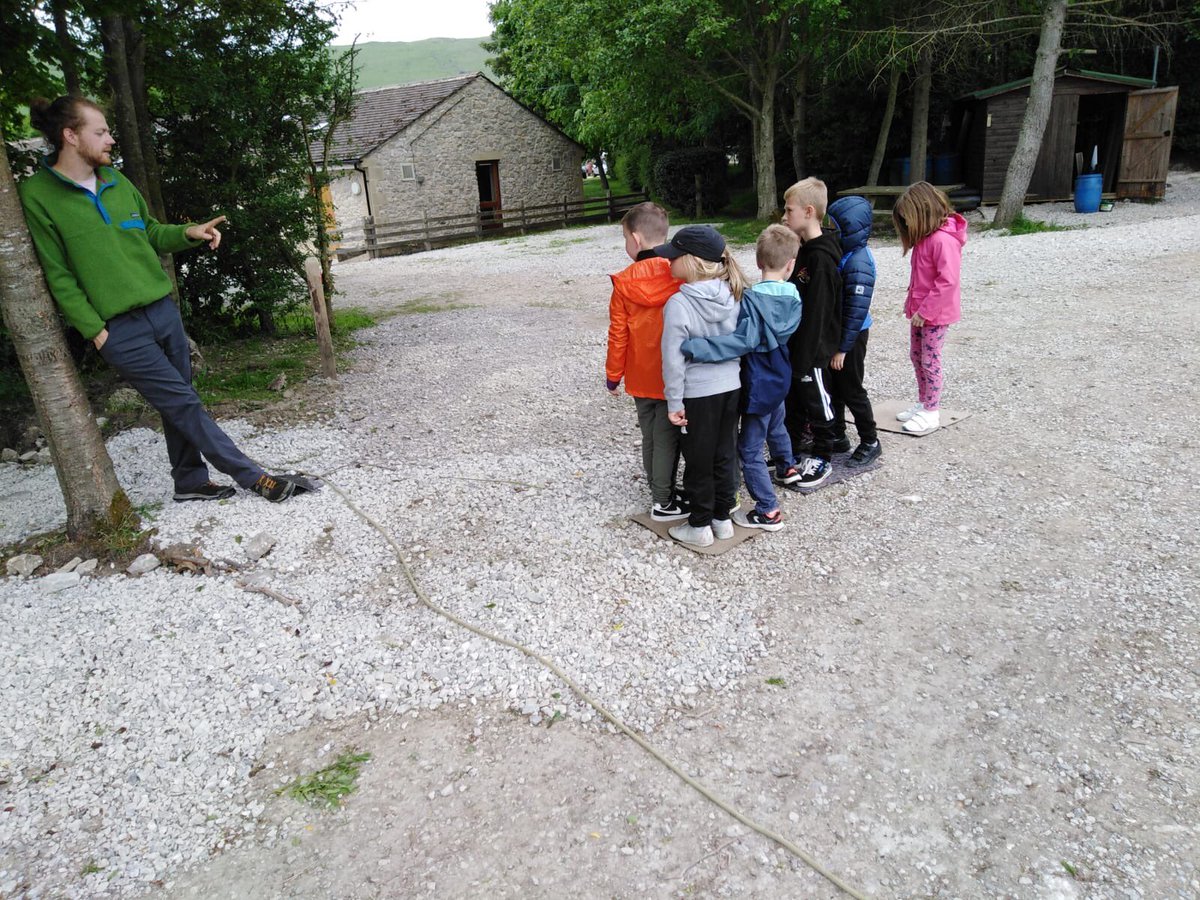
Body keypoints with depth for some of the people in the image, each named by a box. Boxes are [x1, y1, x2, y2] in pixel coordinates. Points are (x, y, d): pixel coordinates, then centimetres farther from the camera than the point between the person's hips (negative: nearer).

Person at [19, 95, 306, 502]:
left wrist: (188, 233, 2)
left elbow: (150, 233, 22)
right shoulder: (38, 196, -6)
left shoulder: (116, 181, 10)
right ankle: (254, 478, 0)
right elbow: (58, 276, -7)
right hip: (120, 330, -6)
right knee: (185, 404, -4)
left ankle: (191, 482, 24)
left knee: (177, 406, 11)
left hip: (163, 311, 6)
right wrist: (95, 330, -11)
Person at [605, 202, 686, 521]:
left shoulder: (624, 283, -9)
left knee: (650, 435, 17)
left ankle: (660, 490, 30)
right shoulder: (681, 278, -12)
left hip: (640, 377, 2)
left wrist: (613, 374, 7)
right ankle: (663, 503, 14)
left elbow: (618, 334, -5)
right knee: (667, 438, 7)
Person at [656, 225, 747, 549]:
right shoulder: (733, 294, -3)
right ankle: (722, 518, 30)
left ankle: (699, 526, 20)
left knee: (699, 462, 8)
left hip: (697, 393, -6)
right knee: (725, 455, 17)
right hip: (732, 387, 6)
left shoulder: (679, 304, -21)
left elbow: (673, 359, -18)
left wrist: (674, 402, -10)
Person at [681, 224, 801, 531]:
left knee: (750, 449, 2)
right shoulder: (793, 295, -2)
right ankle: (787, 467, 58)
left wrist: (696, 347, -39)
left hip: (758, 384, -7)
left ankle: (768, 511, 6)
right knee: (776, 425, 34)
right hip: (780, 378, 8)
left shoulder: (752, 298, -24)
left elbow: (744, 340, -35)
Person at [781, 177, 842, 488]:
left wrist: (805, 356, -23)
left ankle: (823, 458, 21)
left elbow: (817, 313, -24)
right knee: (793, 399, 19)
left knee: (816, 400, 6)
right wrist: (791, 349, 17)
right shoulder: (804, 249, 8)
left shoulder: (821, 258, -22)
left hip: (811, 348, -9)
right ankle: (790, 449, 34)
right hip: (793, 344, 9)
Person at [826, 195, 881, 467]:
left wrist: (842, 348, -21)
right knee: (832, 387, 17)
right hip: (833, 331, 8)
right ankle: (837, 436, 32)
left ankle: (870, 443, 18)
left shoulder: (858, 263, -23)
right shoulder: (841, 252, 3)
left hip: (851, 335, -8)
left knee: (851, 391, 3)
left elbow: (857, 311, -24)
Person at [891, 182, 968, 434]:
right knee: (916, 356, 16)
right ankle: (923, 402, 29)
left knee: (930, 360, -1)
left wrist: (924, 311, -22)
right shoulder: (925, 236, 8)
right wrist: (912, 301, 10)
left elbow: (948, 281, -26)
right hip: (920, 310, 9)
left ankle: (931, 412, 11)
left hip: (936, 313, -9)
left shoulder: (944, 240, -23)